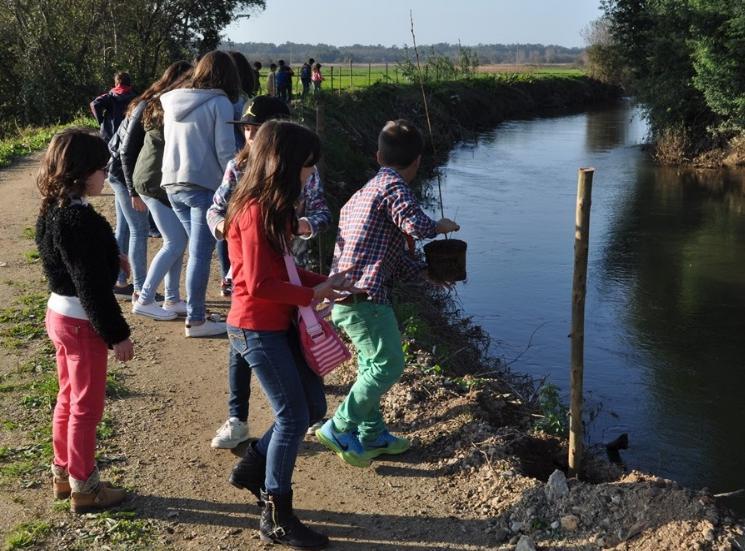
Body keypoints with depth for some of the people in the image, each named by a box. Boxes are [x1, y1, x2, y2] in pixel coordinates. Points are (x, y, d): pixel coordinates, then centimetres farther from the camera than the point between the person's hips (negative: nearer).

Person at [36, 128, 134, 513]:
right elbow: (91, 286, -25)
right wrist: (118, 334, -20)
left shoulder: (52, 211, 3)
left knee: (69, 398, 21)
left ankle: (63, 473, 34)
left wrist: (111, 257, 18)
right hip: (82, 322, -9)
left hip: (59, 313, 9)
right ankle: (84, 487, 17)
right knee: (87, 406, 4)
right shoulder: (79, 219, -25)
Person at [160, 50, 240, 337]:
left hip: (172, 184, 6)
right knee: (200, 253, -1)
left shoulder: (172, 100, 12)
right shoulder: (219, 103, -7)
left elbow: (169, 141, 15)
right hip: (204, 185, -6)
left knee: (198, 248, 18)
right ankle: (195, 320, 4)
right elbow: (225, 152, -11)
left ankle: (197, 308, 23)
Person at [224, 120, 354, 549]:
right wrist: (312, 296, -14)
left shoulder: (273, 208, 9)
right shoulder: (256, 212, -21)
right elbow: (259, 284, -24)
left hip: (278, 324, 10)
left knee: (314, 408, 14)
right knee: (293, 417, -2)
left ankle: (252, 470, 31)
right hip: (257, 329, -9)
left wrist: (322, 283, 3)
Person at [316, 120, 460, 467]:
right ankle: (339, 429, 3)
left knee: (373, 364, 20)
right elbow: (414, 224, -25)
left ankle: (372, 435, 29)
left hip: (343, 293, 10)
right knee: (388, 364, -1)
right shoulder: (393, 185, -8)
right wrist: (439, 226, -5)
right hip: (364, 295, -10)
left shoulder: (366, 191, 21)